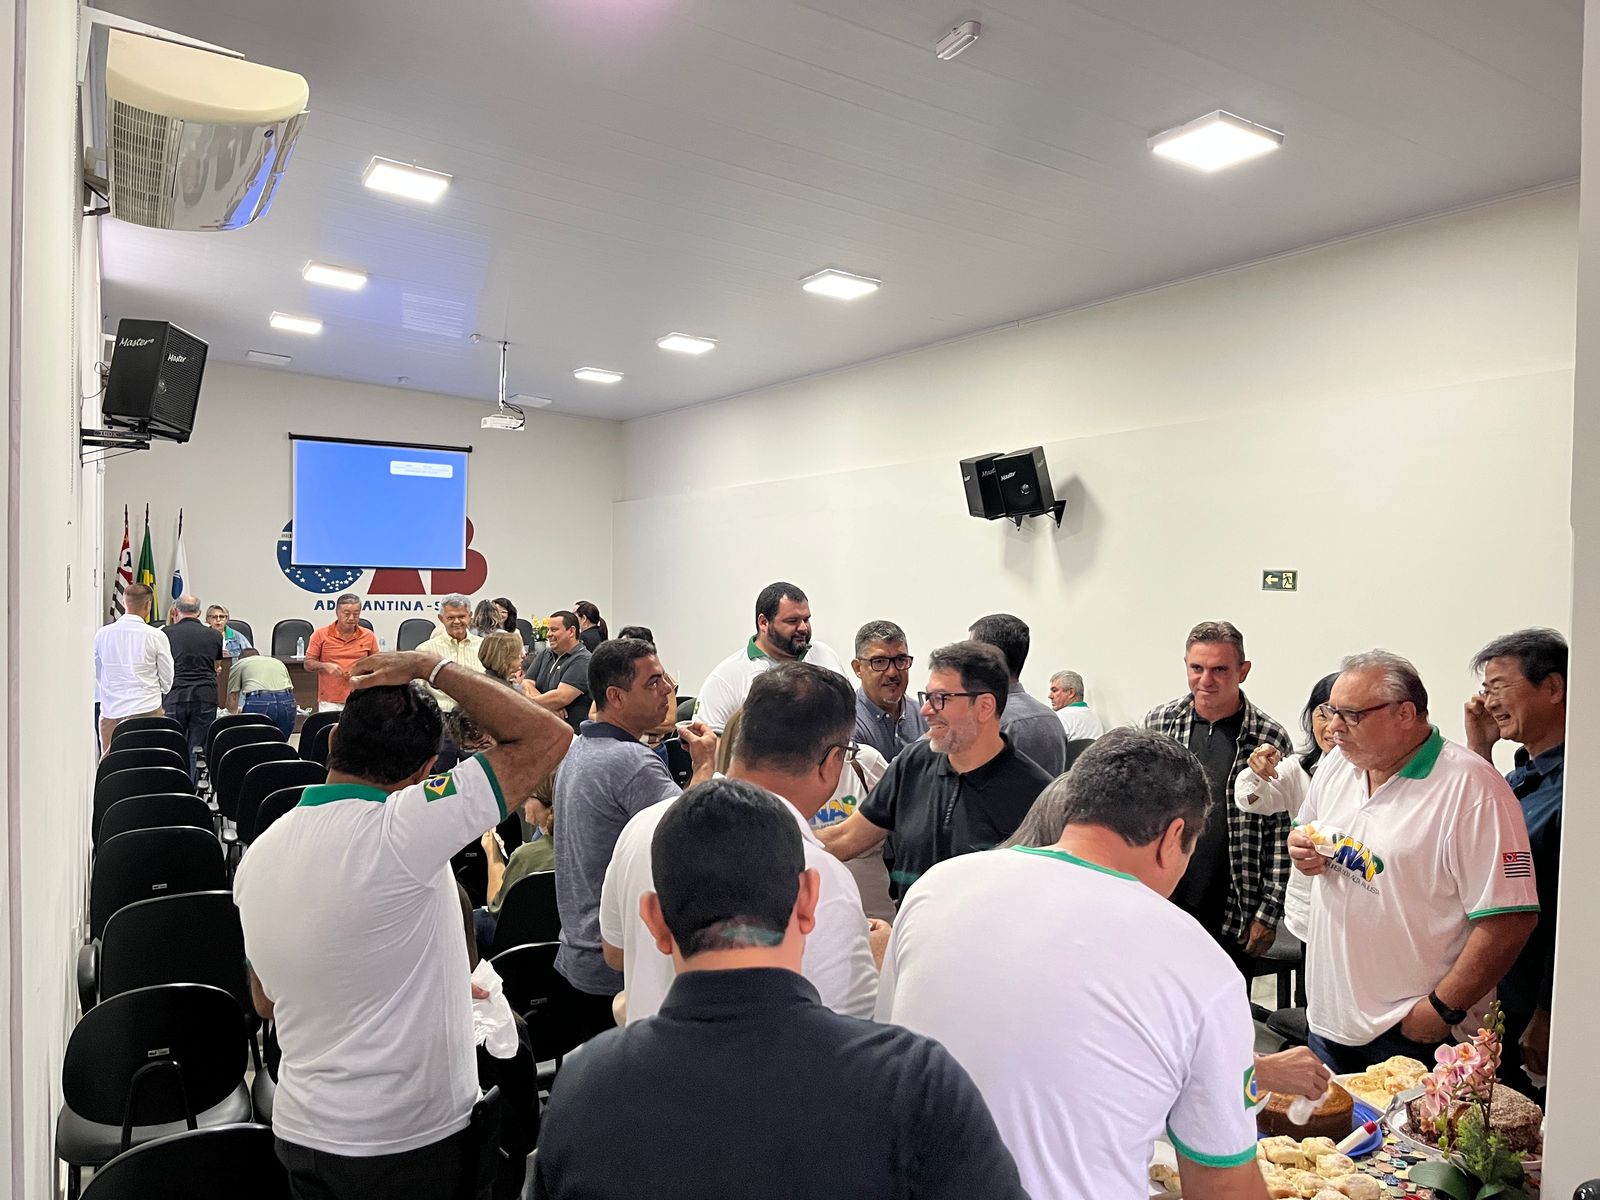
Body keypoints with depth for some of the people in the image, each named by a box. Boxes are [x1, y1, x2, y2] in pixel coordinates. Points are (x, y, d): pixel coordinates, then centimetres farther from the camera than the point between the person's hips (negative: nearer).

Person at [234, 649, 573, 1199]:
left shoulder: (258, 854, -2)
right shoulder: (399, 831, -26)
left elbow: (267, 1002, 11)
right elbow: (549, 738, -25)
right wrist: (430, 667, -17)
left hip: (301, 1130, 7)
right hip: (406, 1144, -6)